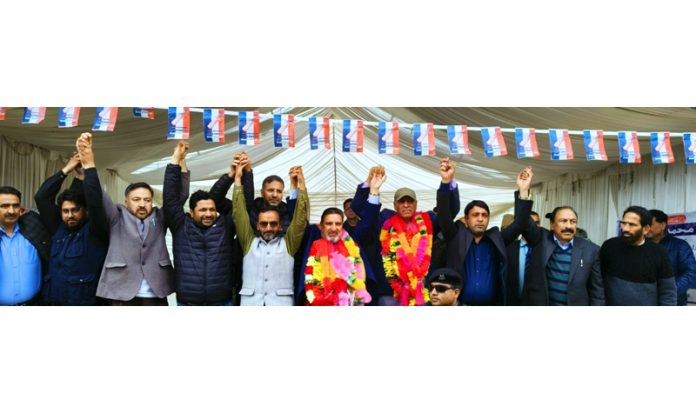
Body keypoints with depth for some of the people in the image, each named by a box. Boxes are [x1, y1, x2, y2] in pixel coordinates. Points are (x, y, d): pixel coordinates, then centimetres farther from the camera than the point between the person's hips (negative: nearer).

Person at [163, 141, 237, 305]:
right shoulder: (181, 226, 2)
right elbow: (170, 196, -3)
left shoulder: (225, 225, 4)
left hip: (222, 304, 1)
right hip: (188, 305, 0)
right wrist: (176, 159, -6)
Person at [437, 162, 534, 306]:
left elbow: (519, 224, -2)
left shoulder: (496, 239, 7)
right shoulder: (457, 238, 0)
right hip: (460, 306, -2)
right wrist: (446, 181, -28)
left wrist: (523, 191, -15)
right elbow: (444, 215, -13)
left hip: (491, 305, 2)